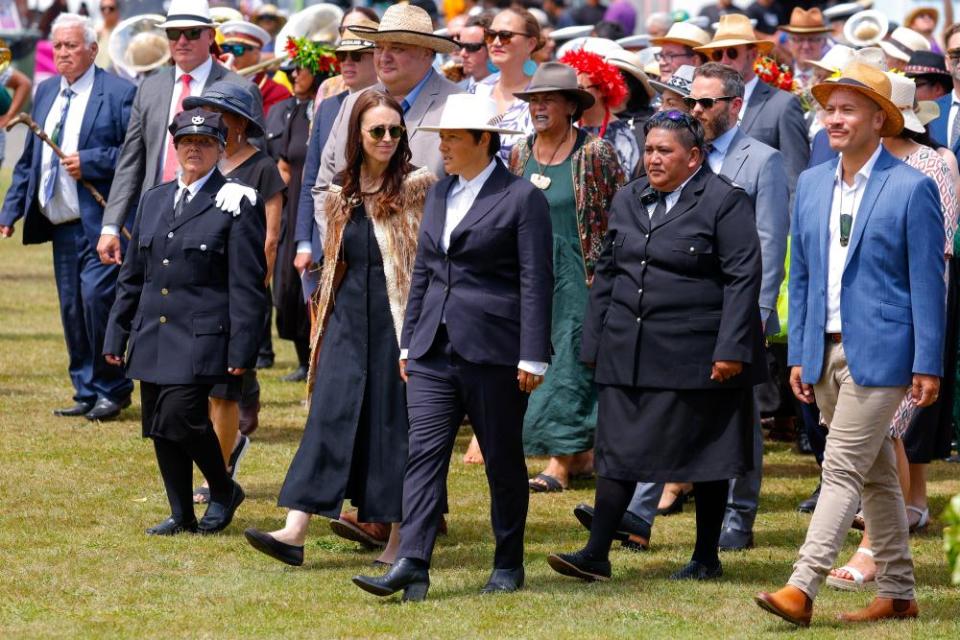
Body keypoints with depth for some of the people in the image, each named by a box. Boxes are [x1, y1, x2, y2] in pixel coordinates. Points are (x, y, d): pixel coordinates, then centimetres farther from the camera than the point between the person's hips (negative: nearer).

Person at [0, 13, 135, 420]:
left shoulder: (119, 93, -6)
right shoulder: (46, 92, 16)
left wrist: (89, 162, -19)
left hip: (101, 222, -7)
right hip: (62, 223, 7)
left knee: (96, 297, -15)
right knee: (71, 308, 7)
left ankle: (112, 390, -2)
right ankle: (87, 394, 15)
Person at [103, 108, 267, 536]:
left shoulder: (237, 204, -3)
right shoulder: (154, 201, 16)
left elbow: (247, 286, -7)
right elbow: (132, 276, 20)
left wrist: (241, 351, -12)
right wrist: (116, 337, 16)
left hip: (200, 337, -6)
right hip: (152, 339, 6)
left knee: (180, 415, -18)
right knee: (160, 428, 5)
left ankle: (224, 492, 4)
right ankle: (182, 516, 15)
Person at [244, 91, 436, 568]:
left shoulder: (417, 187, -3)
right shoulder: (341, 196, 12)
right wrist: (325, 314, 17)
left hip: (398, 319, -4)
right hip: (349, 319, 4)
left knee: (394, 420, 1)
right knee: (329, 415, -4)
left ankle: (400, 537, 12)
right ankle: (295, 532, -12)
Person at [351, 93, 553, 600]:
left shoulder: (521, 198, -6)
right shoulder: (440, 194, 14)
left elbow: (535, 282, -8)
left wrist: (532, 357, -12)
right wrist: (408, 343, 16)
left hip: (493, 350, -6)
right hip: (435, 350, 6)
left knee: (502, 459, 5)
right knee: (423, 453, -5)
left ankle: (509, 565, 17)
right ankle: (410, 567, -12)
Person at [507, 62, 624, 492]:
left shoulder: (595, 154, -6)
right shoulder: (521, 155, 10)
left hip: (579, 275, -6)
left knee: (571, 363, -8)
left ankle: (560, 463, -10)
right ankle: (583, 454, 13)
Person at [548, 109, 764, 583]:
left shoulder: (724, 202, -6)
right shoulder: (628, 201, 13)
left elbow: (743, 278, -10)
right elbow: (606, 273, 18)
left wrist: (731, 349, -16)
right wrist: (595, 343, 13)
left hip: (698, 352, -5)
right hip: (628, 350, 5)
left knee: (706, 456, 4)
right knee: (617, 450, 0)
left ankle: (706, 558, 13)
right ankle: (596, 555, 0)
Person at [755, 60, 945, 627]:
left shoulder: (912, 188, -7)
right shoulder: (811, 184, 11)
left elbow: (928, 282, -8)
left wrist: (928, 365, -11)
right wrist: (798, 356, 10)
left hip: (879, 353, -7)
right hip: (826, 351, 7)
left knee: (843, 470, -11)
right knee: (875, 475, 13)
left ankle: (802, 590, -16)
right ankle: (898, 594, 20)